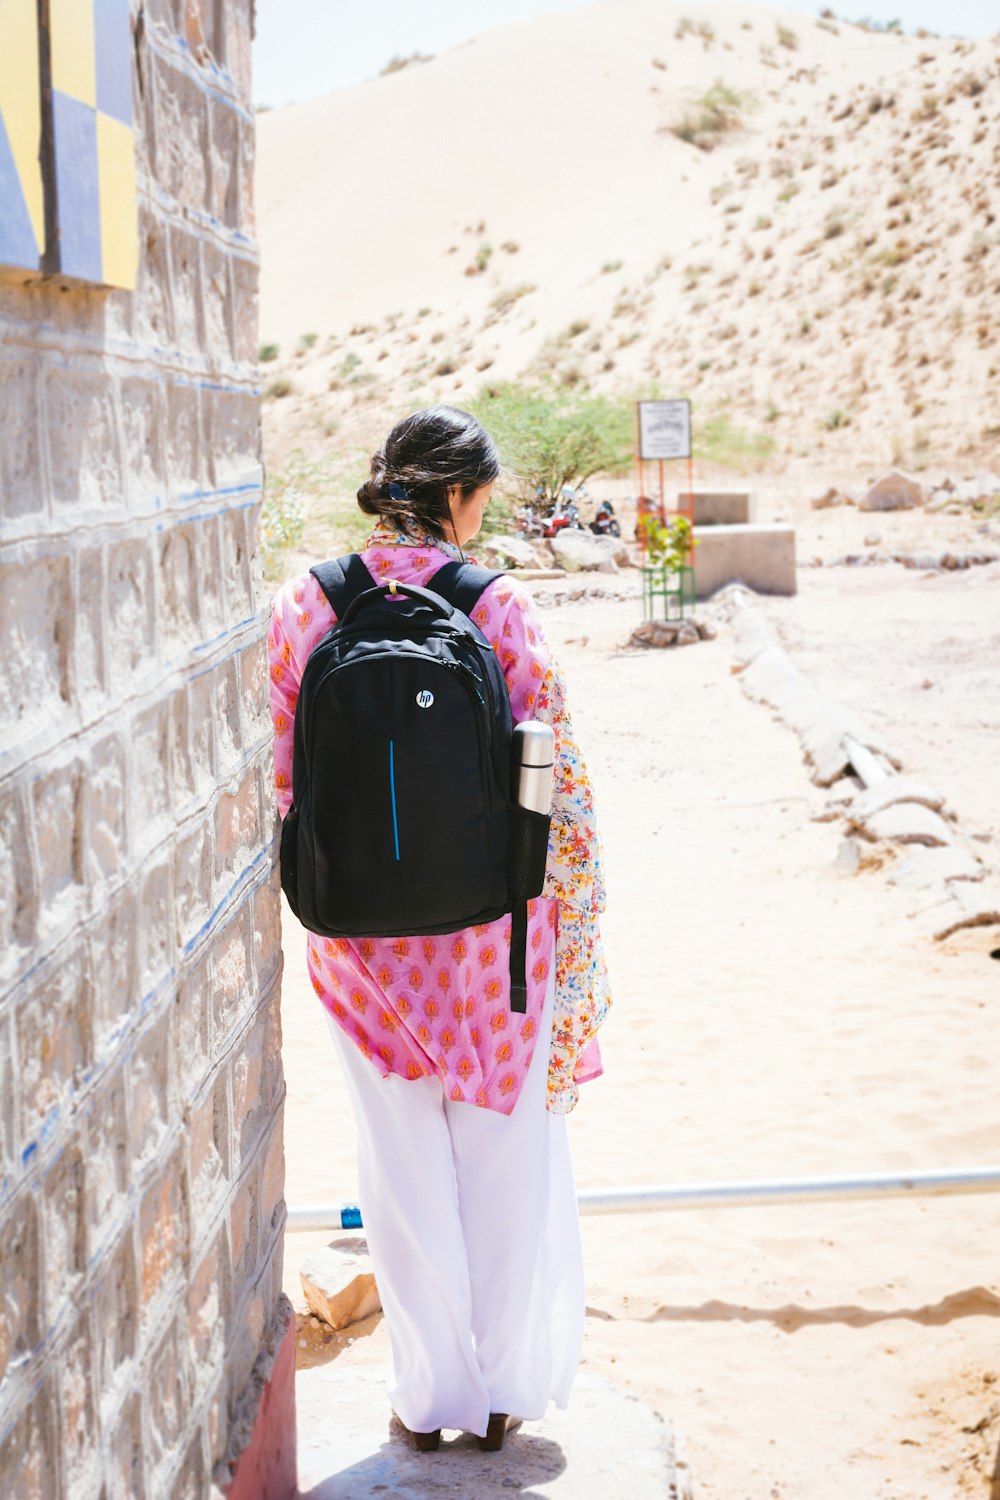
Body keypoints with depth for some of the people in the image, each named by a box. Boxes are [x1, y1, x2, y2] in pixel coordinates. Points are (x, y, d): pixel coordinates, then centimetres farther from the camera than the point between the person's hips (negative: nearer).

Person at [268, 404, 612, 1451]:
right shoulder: (503, 608, -12)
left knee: (405, 1165, 14)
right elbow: (553, 780, -10)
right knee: (507, 1158, 15)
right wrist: (573, 926, 1)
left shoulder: (303, 606, -7)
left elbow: (278, 776, -2)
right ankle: (505, 1391, 26)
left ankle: (429, 1393, 25)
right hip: (490, 927, -1)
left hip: (363, 932, 2)